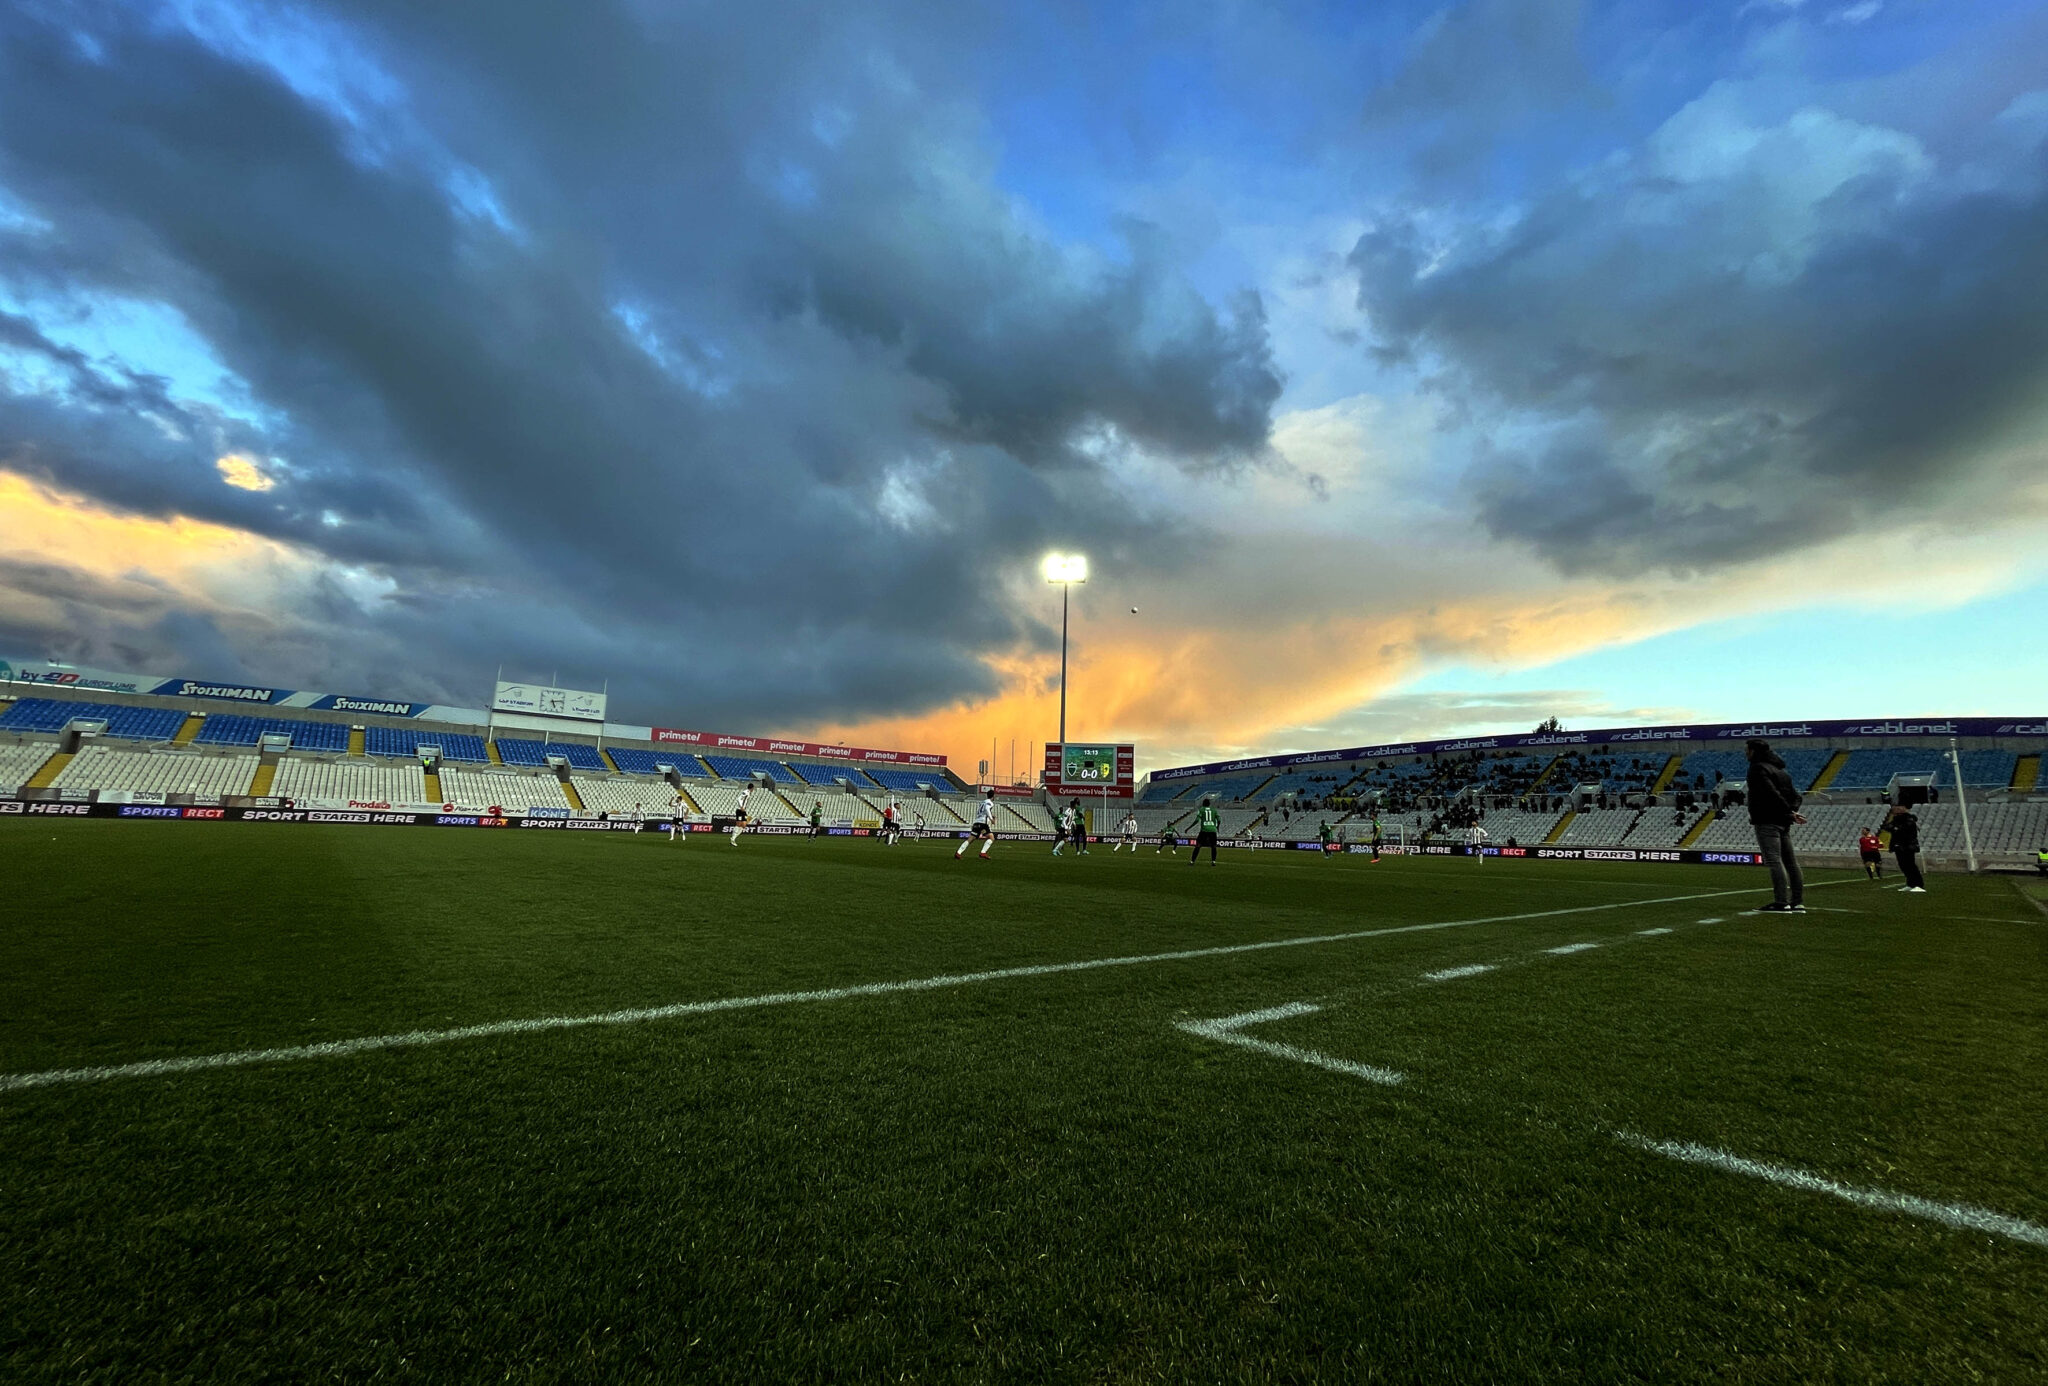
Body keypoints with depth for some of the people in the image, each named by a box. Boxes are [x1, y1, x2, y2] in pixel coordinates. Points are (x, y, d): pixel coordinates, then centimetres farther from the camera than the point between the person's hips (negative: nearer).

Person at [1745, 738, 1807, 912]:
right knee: (1790, 862, 9)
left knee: (1774, 861, -12)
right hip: (1783, 823, 9)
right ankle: (1797, 903, 12)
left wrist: (1790, 812, -16)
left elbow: (1771, 793, -20)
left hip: (1767, 822, -9)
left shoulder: (1758, 768, -8)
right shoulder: (1780, 770, 20)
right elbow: (1796, 796, 17)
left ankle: (1781, 903, -16)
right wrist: (1791, 812, 2)